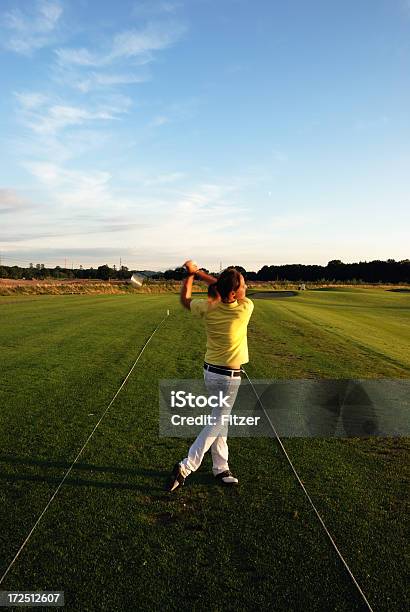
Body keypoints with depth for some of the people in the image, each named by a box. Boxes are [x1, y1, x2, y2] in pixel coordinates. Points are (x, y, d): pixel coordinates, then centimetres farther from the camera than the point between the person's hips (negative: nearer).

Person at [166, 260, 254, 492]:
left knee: (219, 419, 19)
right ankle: (186, 467, 4)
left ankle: (220, 468, 30)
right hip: (228, 376, -6)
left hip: (210, 371, 6)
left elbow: (185, 299, 9)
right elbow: (232, 294, -4)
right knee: (218, 422, 6)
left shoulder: (208, 309, -9)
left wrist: (191, 274, 13)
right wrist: (199, 272, -3)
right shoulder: (245, 308, -21)